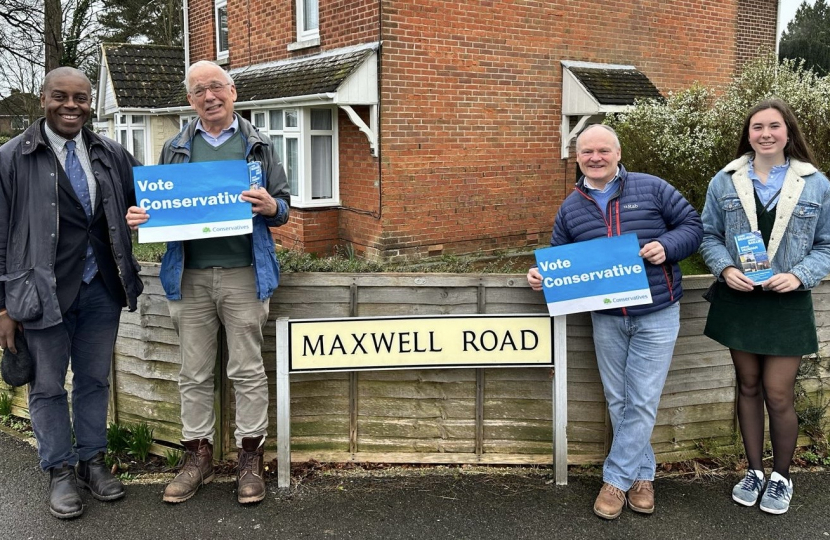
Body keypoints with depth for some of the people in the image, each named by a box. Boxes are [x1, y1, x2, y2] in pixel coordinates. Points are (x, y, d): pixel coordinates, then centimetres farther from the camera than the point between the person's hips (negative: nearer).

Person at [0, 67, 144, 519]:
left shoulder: (110, 154, 4)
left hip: (101, 289, 3)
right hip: (44, 291, -3)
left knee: (95, 381, 15)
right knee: (48, 387, 9)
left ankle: (92, 462, 32)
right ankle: (60, 473, 25)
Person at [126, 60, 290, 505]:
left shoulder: (257, 146, 9)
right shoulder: (176, 149, 14)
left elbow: (282, 206, 8)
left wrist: (271, 207, -15)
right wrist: (138, 217, -7)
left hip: (243, 274, -2)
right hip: (190, 276, 2)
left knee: (247, 371, 3)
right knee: (194, 373, 8)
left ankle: (250, 458, 15)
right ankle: (197, 456, 21)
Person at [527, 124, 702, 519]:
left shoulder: (651, 188, -4)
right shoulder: (570, 208, 6)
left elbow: (692, 226, -1)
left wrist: (665, 246, -19)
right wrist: (540, 275, -10)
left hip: (656, 315, -3)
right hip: (606, 319, 3)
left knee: (641, 402, 0)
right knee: (618, 401, 11)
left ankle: (617, 479, 12)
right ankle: (641, 475, 28)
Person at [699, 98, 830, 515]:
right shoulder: (725, 181, 1)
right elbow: (709, 235, 5)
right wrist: (726, 268, -13)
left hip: (786, 304, -1)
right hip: (738, 299, 2)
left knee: (779, 394, 0)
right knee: (748, 387, 13)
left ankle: (781, 477, 23)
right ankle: (754, 470, 29)